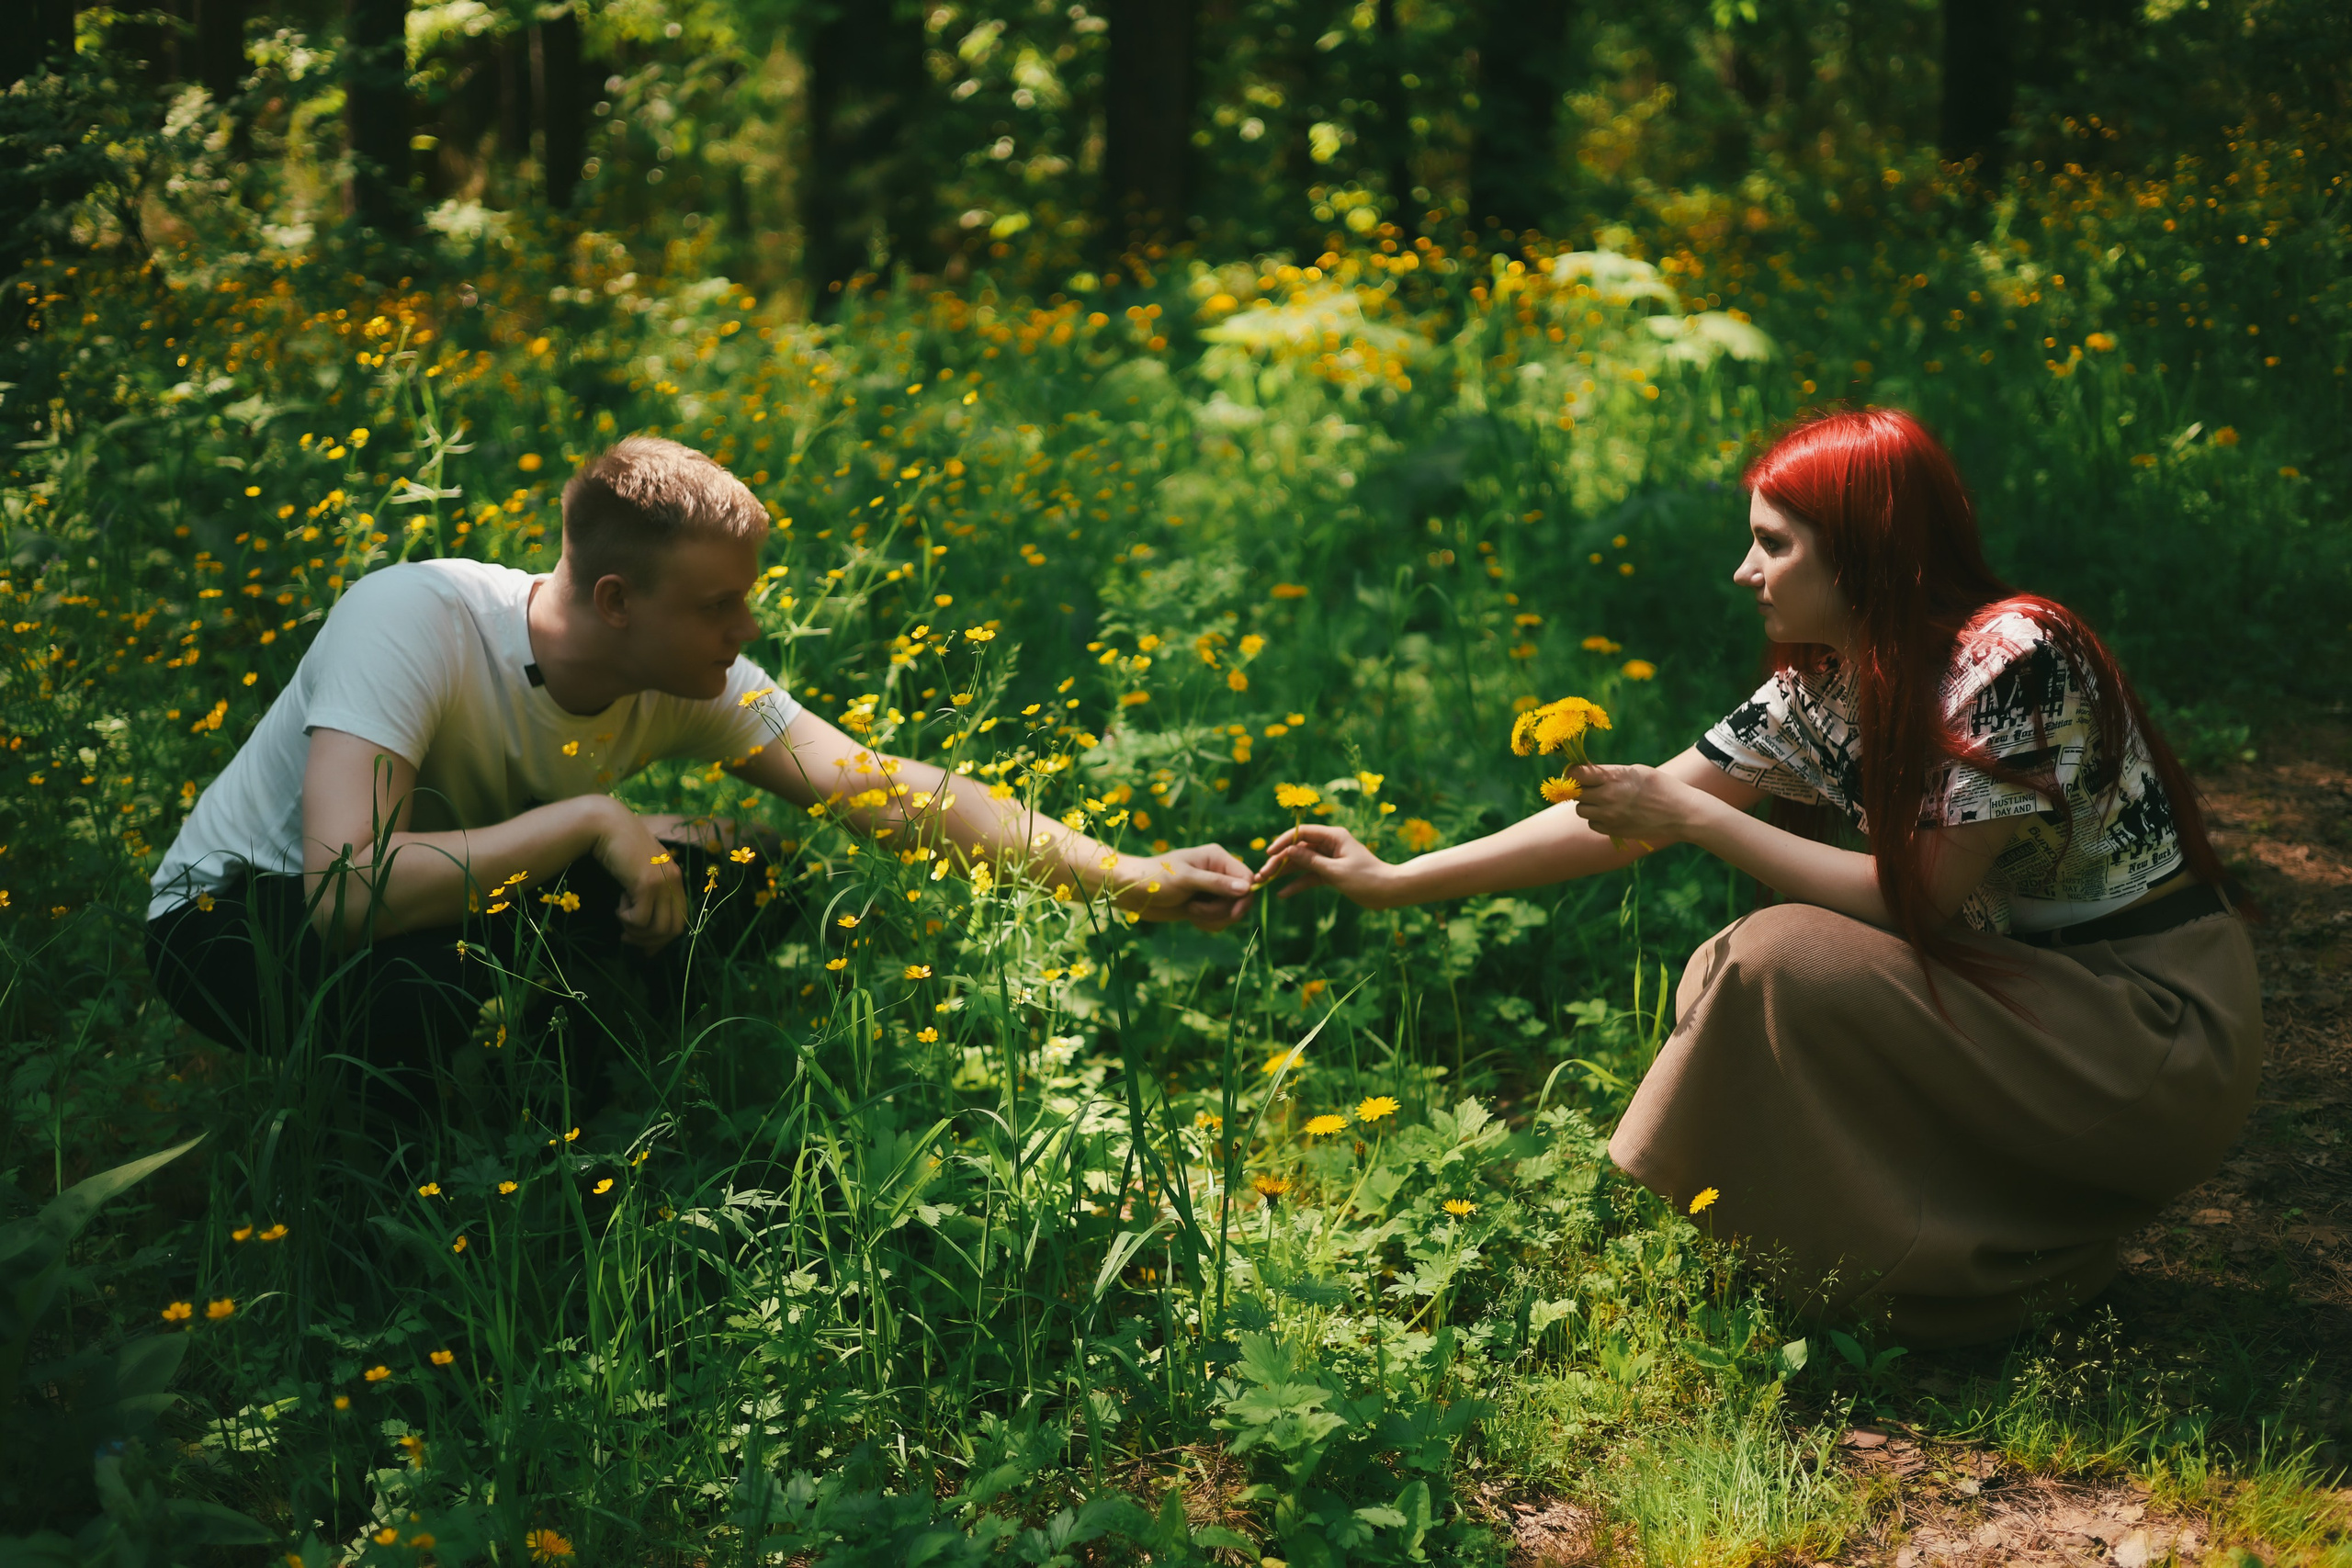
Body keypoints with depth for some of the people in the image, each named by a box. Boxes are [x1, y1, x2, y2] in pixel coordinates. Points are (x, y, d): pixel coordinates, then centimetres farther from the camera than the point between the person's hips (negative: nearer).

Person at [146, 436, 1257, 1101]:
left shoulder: (694, 680, -17)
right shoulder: (413, 624, -35)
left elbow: (881, 786, -15)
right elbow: (346, 888, -44)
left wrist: (1129, 880, -19)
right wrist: (591, 820, -38)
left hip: (483, 895, 6)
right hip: (243, 917, -5)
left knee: (737, 886, -15)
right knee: (445, 990, -38)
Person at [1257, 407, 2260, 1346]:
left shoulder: (2013, 659, -22)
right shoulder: (1821, 687, 2)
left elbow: (1917, 896, -21)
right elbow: (1633, 817, 5)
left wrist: (1696, 818, -17)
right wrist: (1393, 882, 3)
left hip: (2165, 1028, -8)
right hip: (2033, 986, 8)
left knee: (1781, 963, -21)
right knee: (1721, 979, -4)